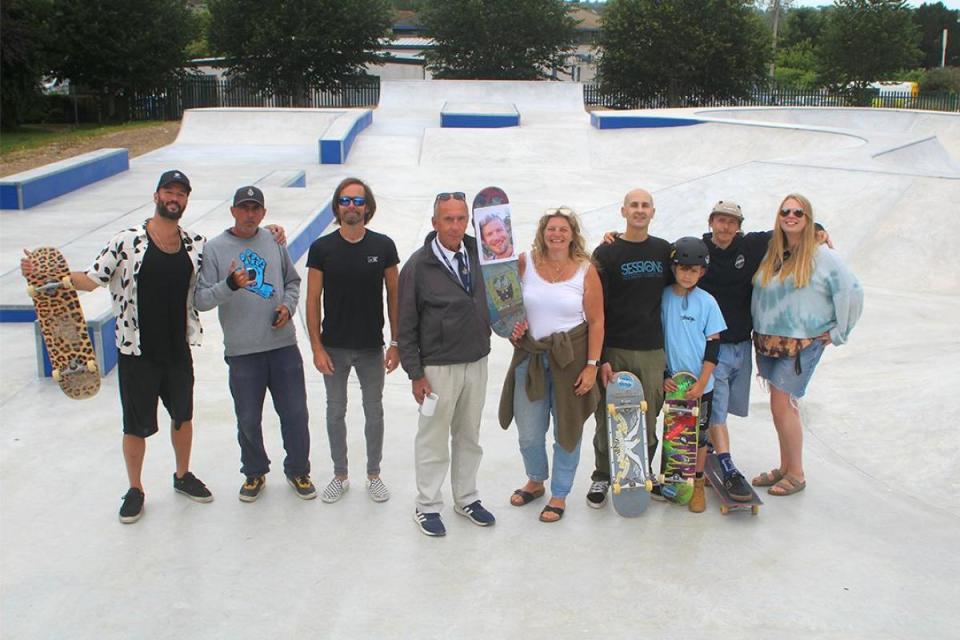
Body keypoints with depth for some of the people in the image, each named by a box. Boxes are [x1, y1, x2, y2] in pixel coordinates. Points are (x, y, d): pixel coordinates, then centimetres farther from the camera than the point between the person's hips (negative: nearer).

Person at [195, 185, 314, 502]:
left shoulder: (275, 241, 5)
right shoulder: (215, 248, -5)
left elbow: (293, 281, 16)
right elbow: (201, 299, -9)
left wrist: (288, 306, -2)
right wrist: (230, 285, -25)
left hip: (283, 345, 2)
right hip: (242, 351, -2)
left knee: (295, 414, 9)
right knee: (249, 420, 11)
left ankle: (298, 470, 30)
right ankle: (254, 473, 33)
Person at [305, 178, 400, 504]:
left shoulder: (383, 246, -5)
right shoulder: (322, 248, -6)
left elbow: (394, 295, 0)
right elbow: (313, 299, -3)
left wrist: (396, 343, -2)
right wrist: (317, 347, -7)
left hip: (371, 348, 0)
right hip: (334, 348, 0)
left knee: (374, 413, 13)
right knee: (336, 413, 13)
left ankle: (373, 474, 30)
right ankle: (340, 475, 31)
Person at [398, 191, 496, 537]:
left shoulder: (480, 254, 0)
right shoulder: (419, 265, -12)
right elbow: (406, 325, -8)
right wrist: (415, 372, -10)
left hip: (477, 362, 4)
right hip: (438, 366, -4)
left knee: (469, 436, 17)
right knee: (433, 439, 7)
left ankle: (466, 499, 33)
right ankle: (427, 506, 22)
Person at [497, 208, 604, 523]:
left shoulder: (586, 270, -5)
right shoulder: (524, 263, 0)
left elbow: (596, 322, -5)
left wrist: (591, 365, -9)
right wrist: (512, 325, -7)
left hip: (570, 357, -2)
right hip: (530, 357, 2)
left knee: (567, 428, 8)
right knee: (529, 432, 8)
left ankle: (559, 495, 27)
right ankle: (535, 481, 37)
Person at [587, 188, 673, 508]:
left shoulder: (664, 251, 10)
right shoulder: (606, 253, -1)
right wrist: (600, 358, -10)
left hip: (653, 352, 3)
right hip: (614, 350, -3)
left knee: (649, 418, 5)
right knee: (608, 417, 2)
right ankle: (602, 476, 17)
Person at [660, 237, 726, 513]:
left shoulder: (707, 302, -6)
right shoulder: (663, 298, -2)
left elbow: (713, 345, -5)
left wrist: (701, 383, -11)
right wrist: (663, 375, -2)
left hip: (700, 383, -1)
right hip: (671, 382, 1)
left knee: (699, 433, 7)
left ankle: (698, 483, 21)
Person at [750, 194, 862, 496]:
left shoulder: (821, 255, -8)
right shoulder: (770, 253, 8)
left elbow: (851, 291, -8)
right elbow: (760, 293, 16)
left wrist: (838, 332, -5)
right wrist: (759, 329, 8)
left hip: (802, 344, -5)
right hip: (768, 341, 5)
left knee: (783, 406, -7)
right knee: (782, 405, 12)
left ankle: (796, 474, 7)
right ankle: (785, 468, 24)